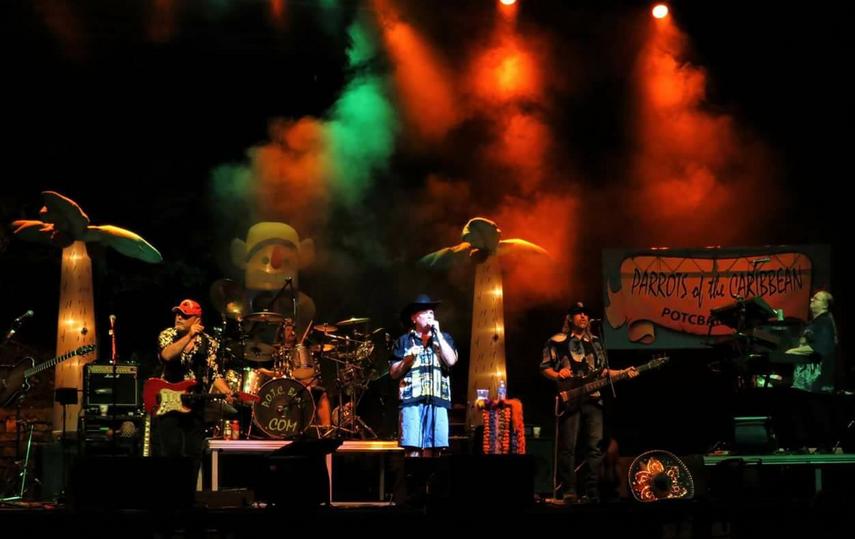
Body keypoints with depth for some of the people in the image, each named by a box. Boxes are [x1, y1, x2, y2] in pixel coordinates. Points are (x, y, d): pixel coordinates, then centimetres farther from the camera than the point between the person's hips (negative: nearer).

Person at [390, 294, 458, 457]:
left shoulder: (444, 338, 16)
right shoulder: (404, 341, 11)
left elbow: (451, 361, -3)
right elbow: (393, 373, 9)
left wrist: (437, 333, -1)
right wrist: (408, 359, -8)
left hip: (437, 400, 2)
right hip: (412, 400, -2)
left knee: (432, 450, -1)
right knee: (413, 450, -10)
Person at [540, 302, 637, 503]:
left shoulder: (595, 343, 19)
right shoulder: (557, 341, 5)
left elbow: (603, 371, 20)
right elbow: (544, 367, 3)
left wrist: (624, 372, 6)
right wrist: (557, 375, -17)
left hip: (592, 398, 4)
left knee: (595, 446, -2)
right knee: (568, 446, -7)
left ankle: (593, 491, 1)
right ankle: (568, 492, -5)